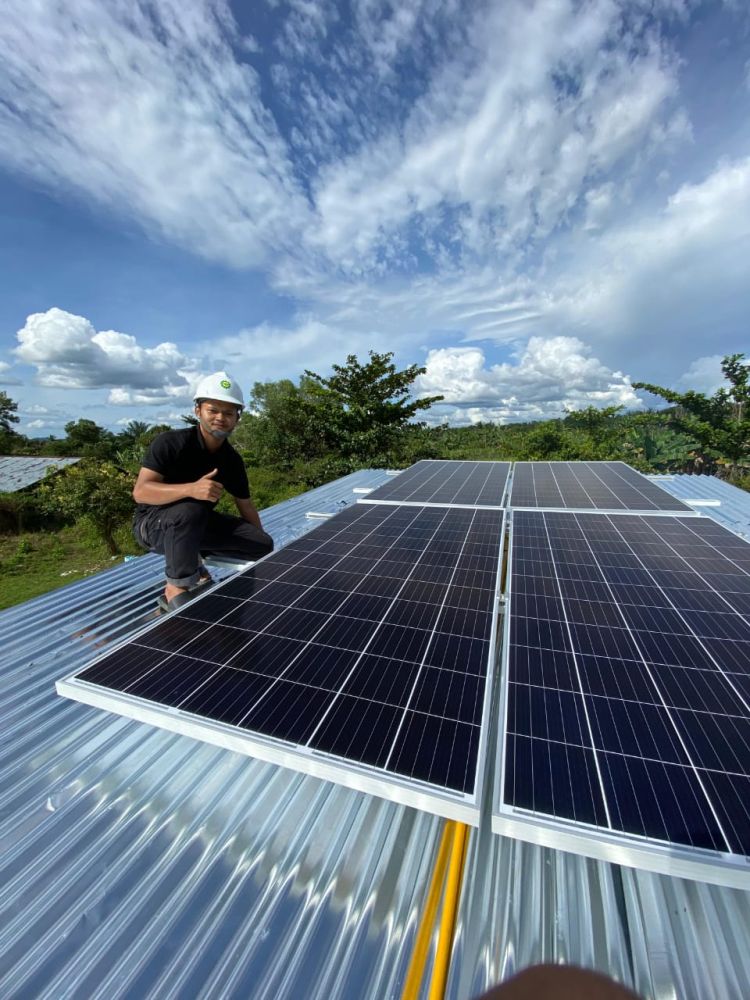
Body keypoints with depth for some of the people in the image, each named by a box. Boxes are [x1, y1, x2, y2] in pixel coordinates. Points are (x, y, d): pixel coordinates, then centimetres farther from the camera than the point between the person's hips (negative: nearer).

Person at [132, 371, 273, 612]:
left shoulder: (232, 460, -5)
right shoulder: (170, 443, -20)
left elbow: (245, 506, 3)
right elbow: (140, 492, -29)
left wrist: (259, 546, 6)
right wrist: (191, 488, -46)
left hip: (198, 524, 5)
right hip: (153, 523, -5)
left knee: (264, 545, -8)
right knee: (190, 511, -41)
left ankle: (192, 561, 9)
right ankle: (175, 590, -21)